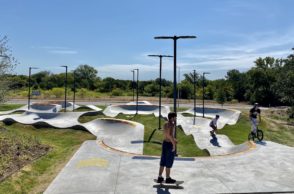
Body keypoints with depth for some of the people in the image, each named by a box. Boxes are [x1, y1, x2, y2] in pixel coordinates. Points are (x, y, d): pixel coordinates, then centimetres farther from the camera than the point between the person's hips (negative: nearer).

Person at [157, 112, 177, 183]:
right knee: (169, 162, 5)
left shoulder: (165, 124, 8)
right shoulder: (172, 124, -19)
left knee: (163, 161, 15)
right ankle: (168, 178, 18)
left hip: (164, 143, 8)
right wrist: (174, 144, -25)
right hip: (170, 144, -8)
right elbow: (170, 135, -33)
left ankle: (160, 178, 22)